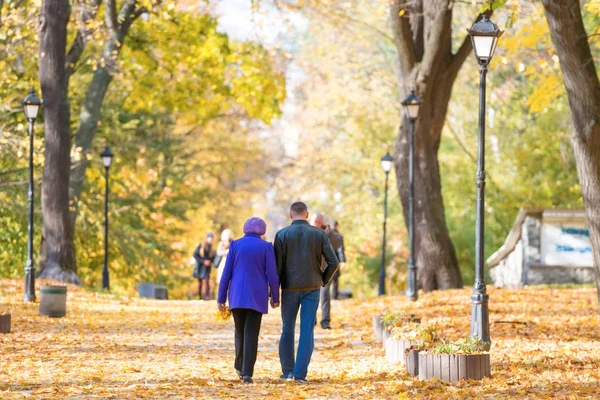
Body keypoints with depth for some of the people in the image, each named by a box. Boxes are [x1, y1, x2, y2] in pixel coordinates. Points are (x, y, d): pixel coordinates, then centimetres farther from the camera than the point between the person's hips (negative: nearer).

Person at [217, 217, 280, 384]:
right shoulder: (266, 247, -1)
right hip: (257, 296, -2)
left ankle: (240, 367, 23)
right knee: (251, 334, -2)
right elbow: (272, 275, -4)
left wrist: (221, 298, 6)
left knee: (240, 331, 20)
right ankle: (247, 373, -10)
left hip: (237, 295, 2)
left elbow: (227, 273, 2)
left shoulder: (235, 245, 4)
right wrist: (275, 297, 8)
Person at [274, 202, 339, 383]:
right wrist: (323, 280, 11)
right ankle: (300, 373, -4)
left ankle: (287, 371, 15)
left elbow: (276, 265, -7)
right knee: (307, 331, 1)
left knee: (287, 329, 13)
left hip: (290, 288, -1)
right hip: (312, 288, 1)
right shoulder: (319, 234, 0)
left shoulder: (282, 235, -4)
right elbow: (333, 262, -4)